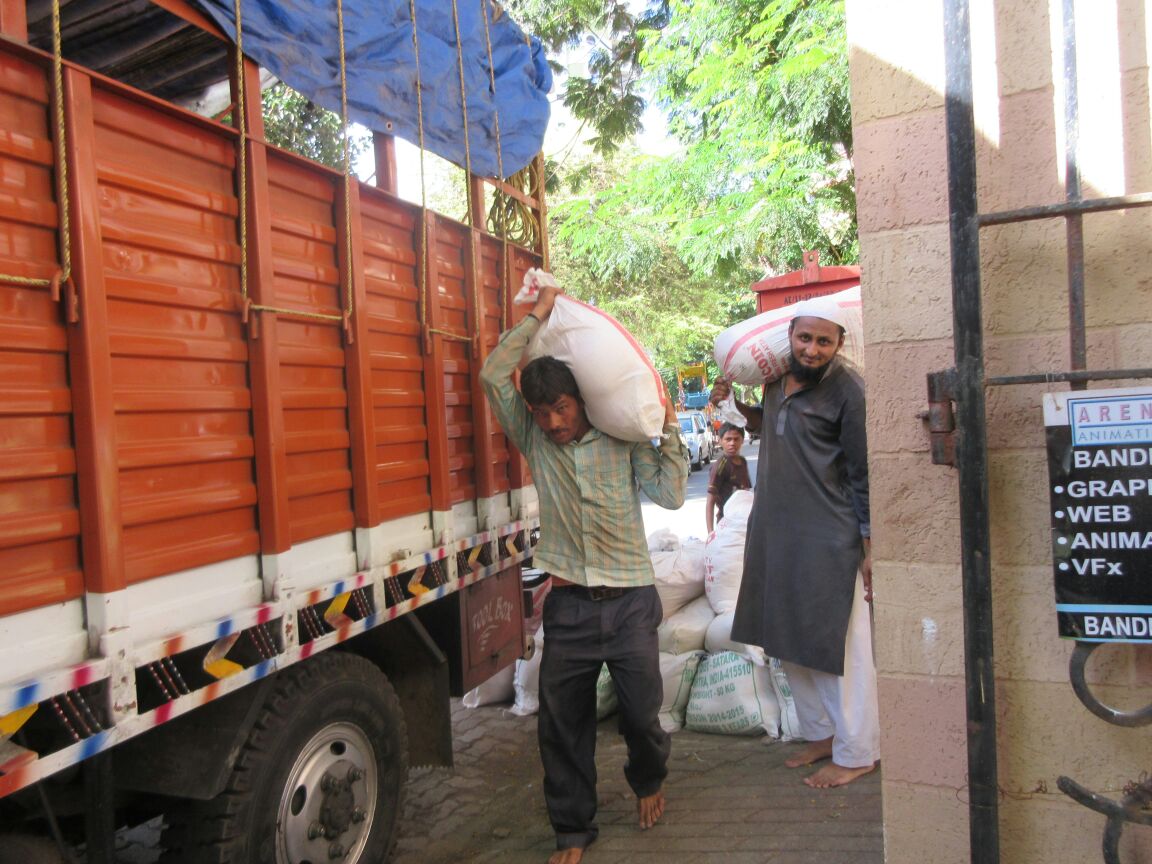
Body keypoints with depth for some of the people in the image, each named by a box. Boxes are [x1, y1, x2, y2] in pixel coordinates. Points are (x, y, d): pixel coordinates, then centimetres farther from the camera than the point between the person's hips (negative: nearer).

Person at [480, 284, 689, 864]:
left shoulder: (623, 439, -1)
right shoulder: (534, 439, 4)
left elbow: (670, 494, -6)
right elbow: (493, 375, -5)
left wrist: (669, 429, -9)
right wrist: (537, 317, -2)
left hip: (629, 601, -1)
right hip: (567, 605, 2)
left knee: (641, 712, 10)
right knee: (561, 723, 8)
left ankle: (648, 780, 44)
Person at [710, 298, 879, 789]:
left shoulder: (846, 390, -13)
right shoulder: (777, 379, 8)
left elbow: (863, 474, -12)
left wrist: (870, 547, -12)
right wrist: (737, 406, 10)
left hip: (829, 540, -8)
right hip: (775, 532, 8)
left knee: (840, 646, 3)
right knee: (790, 639, 17)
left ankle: (856, 754, 21)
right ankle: (821, 734, 35)